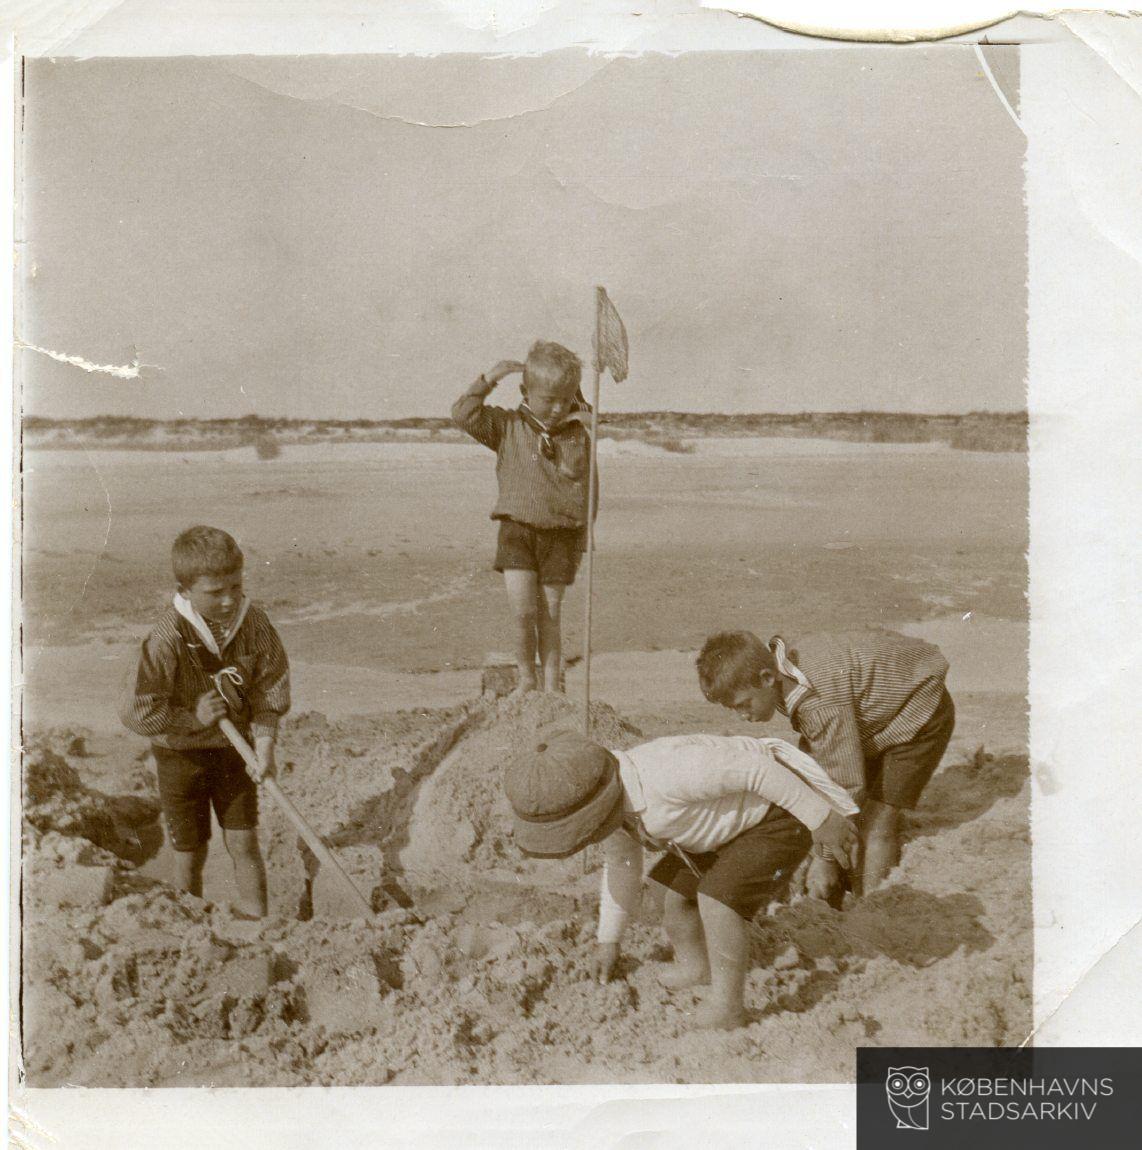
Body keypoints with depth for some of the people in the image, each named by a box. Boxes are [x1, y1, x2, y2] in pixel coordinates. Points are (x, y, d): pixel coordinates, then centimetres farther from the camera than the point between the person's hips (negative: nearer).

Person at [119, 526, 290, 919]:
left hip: (233, 747, 2)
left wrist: (265, 739, -14)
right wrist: (192, 718, -22)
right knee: (190, 853, 11)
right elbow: (135, 712, -21)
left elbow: (272, 684, -4)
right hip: (181, 754, -2)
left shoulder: (254, 624, -15)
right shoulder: (166, 641, -27)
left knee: (244, 843, 4)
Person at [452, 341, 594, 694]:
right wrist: (489, 380, -12)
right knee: (523, 611, -10)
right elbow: (463, 414, -8)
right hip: (518, 528, -1)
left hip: (561, 535, 1)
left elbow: (588, 490, 11)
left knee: (550, 616, 5)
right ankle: (525, 677, 12)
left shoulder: (579, 436, 5)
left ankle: (552, 684, 17)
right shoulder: (508, 427, 2)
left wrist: (583, 536, 10)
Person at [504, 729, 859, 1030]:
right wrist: (608, 940, 19)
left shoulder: (665, 773, -38)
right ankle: (694, 965, 35)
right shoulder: (609, 795, -8)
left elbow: (753, 765, -31)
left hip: (782, 814, -8)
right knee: (671, 889, 11)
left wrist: (820, 818, -22)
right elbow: (621, 864, 10)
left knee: (718, 898, -20)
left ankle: (726, 1008, -4)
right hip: (739, 821, 9)